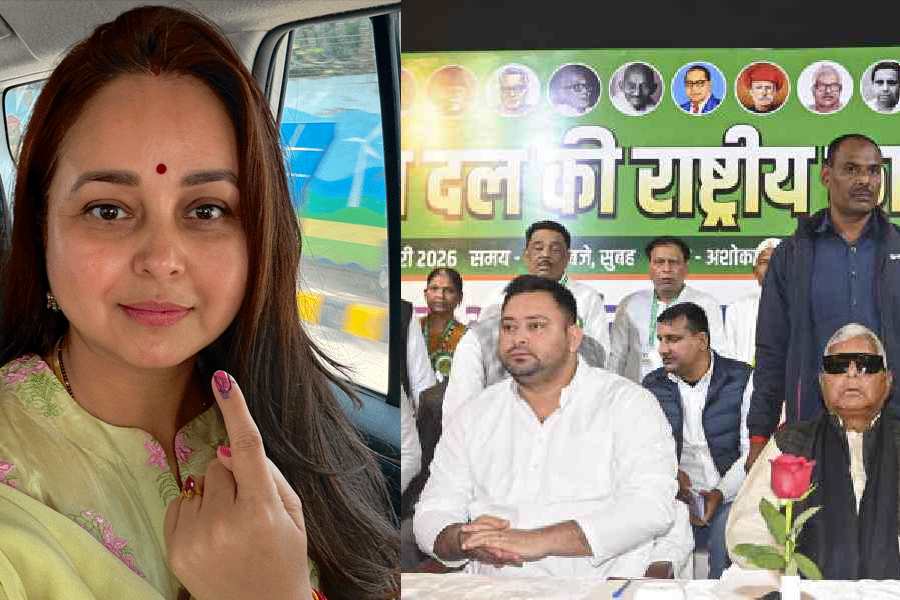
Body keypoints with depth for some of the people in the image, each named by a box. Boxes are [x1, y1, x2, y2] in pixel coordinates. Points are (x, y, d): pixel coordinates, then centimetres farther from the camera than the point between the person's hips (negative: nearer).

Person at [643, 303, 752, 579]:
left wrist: (721, 493, -15)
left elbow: (752, 452, -3)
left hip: (730, 497, -2)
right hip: (678, 498, 2)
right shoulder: (653, 386, 11)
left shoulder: (742, 380, 1)